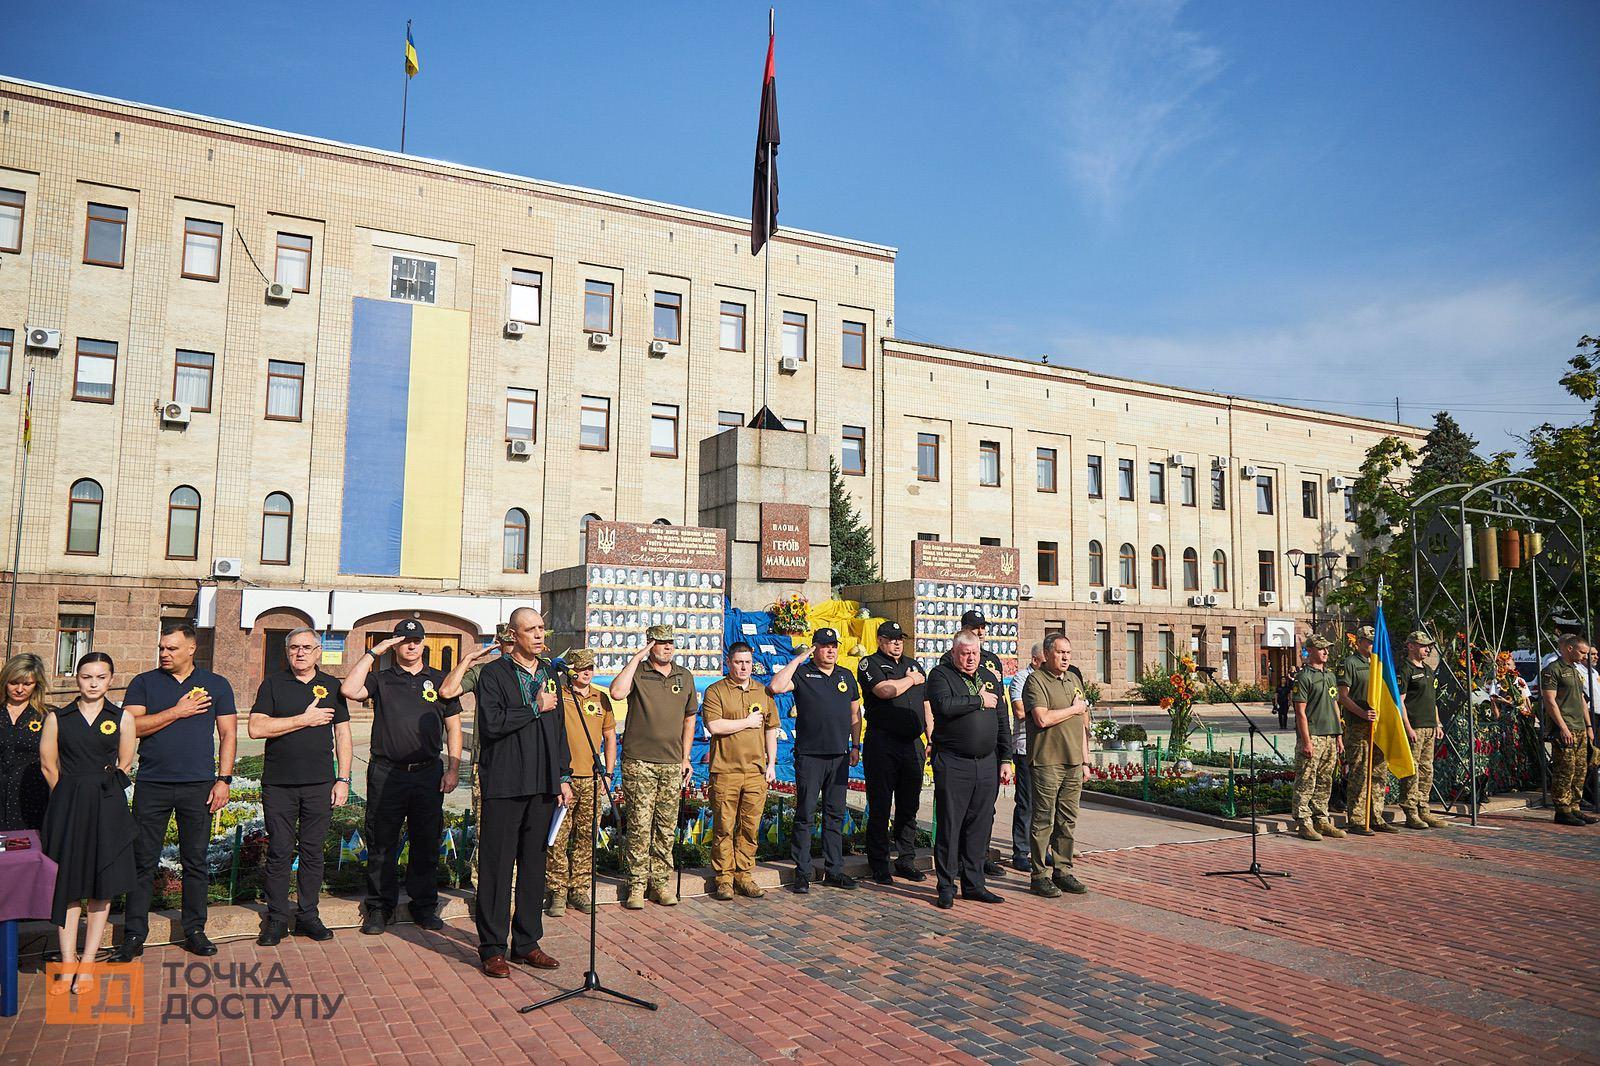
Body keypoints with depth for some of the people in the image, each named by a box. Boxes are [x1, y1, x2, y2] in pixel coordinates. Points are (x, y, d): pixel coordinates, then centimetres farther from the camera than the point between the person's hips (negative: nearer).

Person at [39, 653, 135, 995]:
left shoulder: (122, 718, 4)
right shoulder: (58, 718, 5)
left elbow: (124, 765, 7)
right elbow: (48, 764, 7)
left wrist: (100, 791, 6)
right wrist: (73, 797, 7)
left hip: (107, 808, 0)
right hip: (66, 808, 0)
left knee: (101, 888, 3)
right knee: (67, 885, 2)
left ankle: (86, 965, 12)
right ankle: (67, 965, 8)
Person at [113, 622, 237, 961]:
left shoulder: (216, 685, 6)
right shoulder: (144, 683, 6)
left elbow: (228, 734, 4)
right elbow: (131, 727, -6)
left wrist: (223, 779, -3)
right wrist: (177, 712, -12)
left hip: (198, 786, 0)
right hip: (151, 785, 0)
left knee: (196, 862, 7)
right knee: (143, 862, 3)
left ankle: (195, 931, 17)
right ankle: (134, 936, 12)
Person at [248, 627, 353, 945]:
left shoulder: (331, 687, 9)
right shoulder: (273, 684, 4)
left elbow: (342, 734, 9)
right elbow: (255, 728, -9)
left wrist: (343, 779, 3)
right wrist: (305, 719, -12)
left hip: (320, 784, 1)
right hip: (278, 784, -1)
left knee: (313, 852, 6)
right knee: (279, 852, 3)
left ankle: (308, 916, 17)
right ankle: (276, 919, 15)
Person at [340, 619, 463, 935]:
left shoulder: (440, 681, 11)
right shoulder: (380, 679, 8)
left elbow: (453, 727, 12)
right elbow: (349, 690, -13)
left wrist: (453, 769, 3)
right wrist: (372, 653, -8)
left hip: (428, 774, 1)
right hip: (386, 774, -1)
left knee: (427, 843, 7)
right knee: (382, 844, 4)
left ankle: (424, 905, 19)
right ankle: (380, 907, 17)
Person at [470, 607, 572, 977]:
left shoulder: (550, 674, 14)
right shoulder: (493, 674, -3)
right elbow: (491, 723, -17)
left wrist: (564, 777, 12)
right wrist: (535, 708, -11)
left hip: (543, 786, 5)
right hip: (505, 785, -5)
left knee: (534, 865, 11)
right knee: (497, 866, 0)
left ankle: (527, 943, 21)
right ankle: (492, 948, 10)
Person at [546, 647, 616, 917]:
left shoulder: (601, 699, 12)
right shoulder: (557, 695, -2)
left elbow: (610, 737, 18)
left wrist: (608, 773, 13)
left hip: (592, 779, 4)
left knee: (586, 837, 8)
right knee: (559, 838, -3)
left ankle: (579, 889, 17)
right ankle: (558, 892, 6)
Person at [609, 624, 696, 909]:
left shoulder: (685, 677, 12)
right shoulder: (637, 672, -1)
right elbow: (617, 692, -24)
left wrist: (686, 757, 13)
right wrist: (636, 658, -16)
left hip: (672, 763, 4)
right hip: (639, 762, -4)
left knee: (667, 826, 7)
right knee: (639, 825, -3)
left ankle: (660, 881, 16)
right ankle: (637, 883, 6)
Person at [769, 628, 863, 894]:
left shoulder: (847, 676, 14)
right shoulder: (802, 674, -2)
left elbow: (855, 713, 20)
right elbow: (775, 687, -21)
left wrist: (855, 746, 13)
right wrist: (798, 659, -15)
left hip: (840, 756, 5)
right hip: (809, 756, -5)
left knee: (835, 815, 10)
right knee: (805, 815, -1)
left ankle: (834, 870, 18)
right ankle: (802, 873, 6)